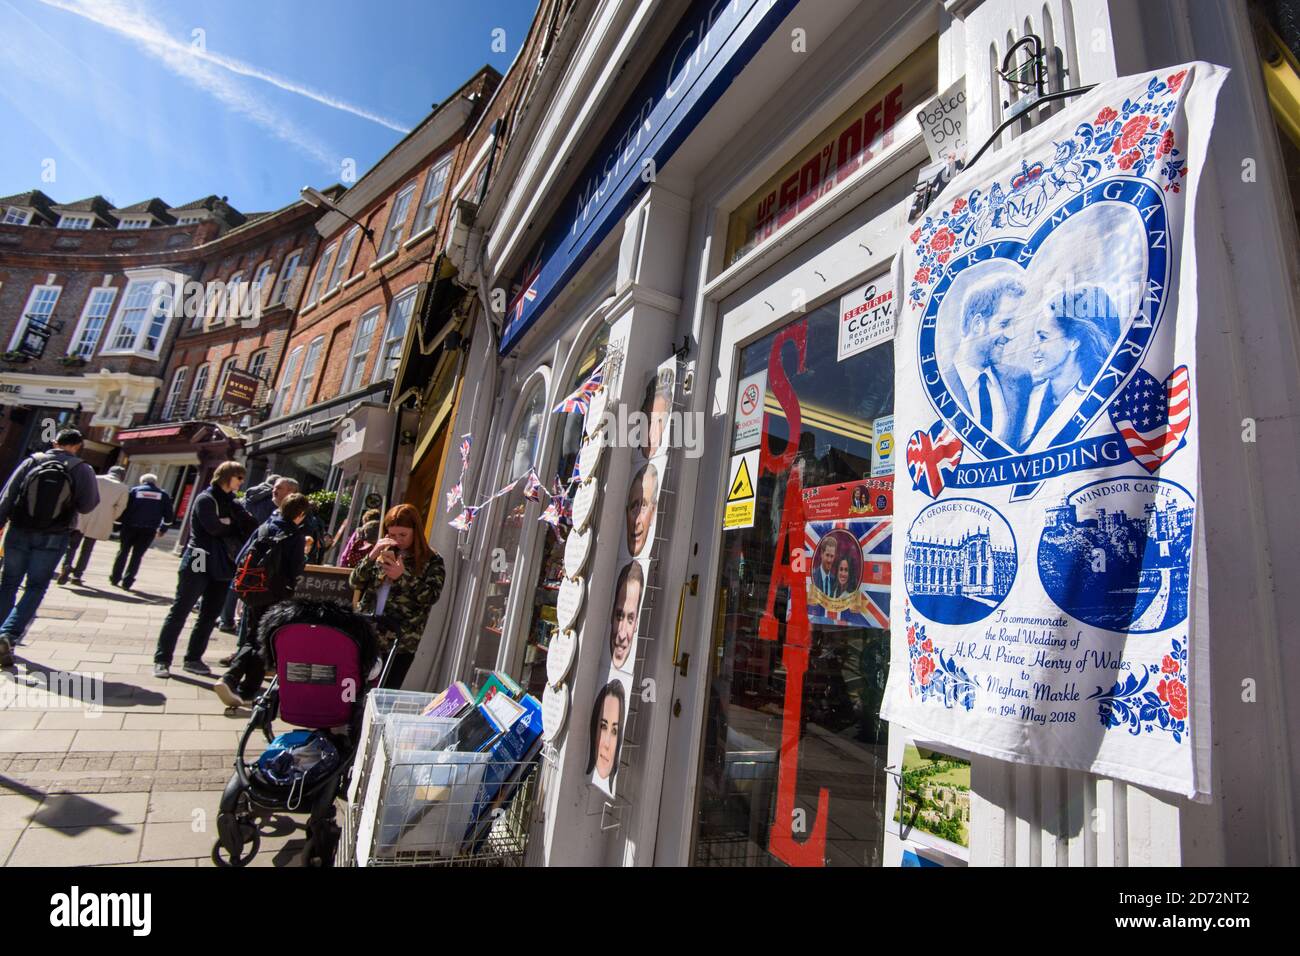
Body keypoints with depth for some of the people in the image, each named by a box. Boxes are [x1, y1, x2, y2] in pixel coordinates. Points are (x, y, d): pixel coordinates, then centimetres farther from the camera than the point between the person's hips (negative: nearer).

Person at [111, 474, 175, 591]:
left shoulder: (134, 490, 5)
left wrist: (123, 523, 4)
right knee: (137, 555, 6)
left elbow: (124, 508, -3)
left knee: (123, 552, 16)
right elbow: (169, 515, 5)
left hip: (131, 527, 0)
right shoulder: (163, 495, 8)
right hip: (149, 530, 0)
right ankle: (127, 582, 5)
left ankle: (115, 578, 21)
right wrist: (163, 528, 15)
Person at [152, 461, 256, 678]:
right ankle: (162, 660, 8)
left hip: (221, 566, 7)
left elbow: (248, 525, 4)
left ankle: (193, 658, 20)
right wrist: (233, 524, -3)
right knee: (180, 611, 0)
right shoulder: (206, 499, -7)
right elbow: (214, 527, -20)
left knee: (210, 615, 10)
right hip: (199, 562, -7)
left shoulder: (232, 502, 13)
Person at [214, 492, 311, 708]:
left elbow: (241, 560, 5)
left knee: (250, 640, 20)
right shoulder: (296, 538, -13)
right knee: (263, 644, 8)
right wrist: (304, 556, 2)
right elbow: (296, 573, -15)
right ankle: (246, 691, 9)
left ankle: (230, 678, 7)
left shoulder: (263, 528, 2)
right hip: (276, 598, -5)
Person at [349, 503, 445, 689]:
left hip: (399, 645, -4)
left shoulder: (432, 561, -2)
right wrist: (372, 556, -9)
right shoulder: (383, 553, 11)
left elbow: (431, 597, -12)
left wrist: (403, 576, -21)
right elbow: (355, 583, 6)